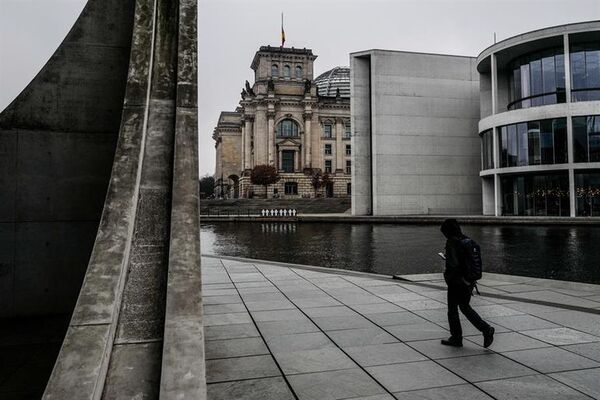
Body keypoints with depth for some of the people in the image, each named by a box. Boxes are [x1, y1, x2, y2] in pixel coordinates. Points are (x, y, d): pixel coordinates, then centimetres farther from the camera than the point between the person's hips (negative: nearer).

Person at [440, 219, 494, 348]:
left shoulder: (452, 243, -18)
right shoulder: (468, 240, 6)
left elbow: (453, 264, -23)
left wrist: (447, 275, -7)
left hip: (456, 282, -8)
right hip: (469, 281, 8)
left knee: (452, 310, 9)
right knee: (465, 307, 21)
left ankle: (456, 338, 19)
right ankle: (486, 329, 10)